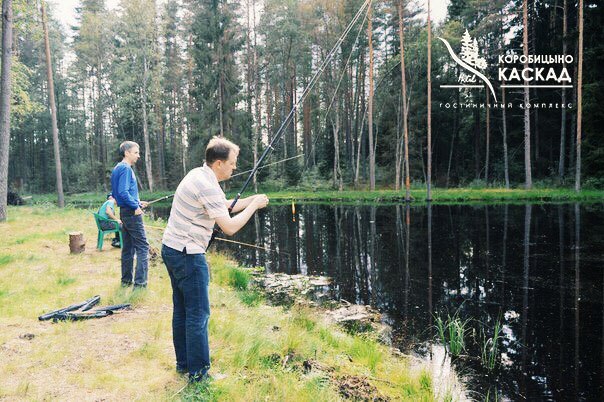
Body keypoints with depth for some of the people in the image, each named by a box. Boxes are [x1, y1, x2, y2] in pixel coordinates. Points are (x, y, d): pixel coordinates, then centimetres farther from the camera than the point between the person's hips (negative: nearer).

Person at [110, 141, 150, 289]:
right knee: (142, 247, -7)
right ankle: (140, 283, -8)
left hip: (124, 212, 10)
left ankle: (126, 280, 21)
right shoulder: (126, 168, -14)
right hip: (131, 213, -10)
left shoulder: (118, 168, 16)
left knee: (128, 247, 14)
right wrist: (136, 206, -16)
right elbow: (123, 192, -25)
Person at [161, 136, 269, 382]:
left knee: (181, 310, 17)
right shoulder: (208, 186, -20)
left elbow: (222, 206, 21)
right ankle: (198, 373, 7)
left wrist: (250, 200, 11)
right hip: (187, 254, -10)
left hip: (171, 249, 10)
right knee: (198, 314, -2)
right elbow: (230, 227, -21)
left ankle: (183, 363, 29)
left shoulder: (198, 174, 10)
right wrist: (254, 206, -10)